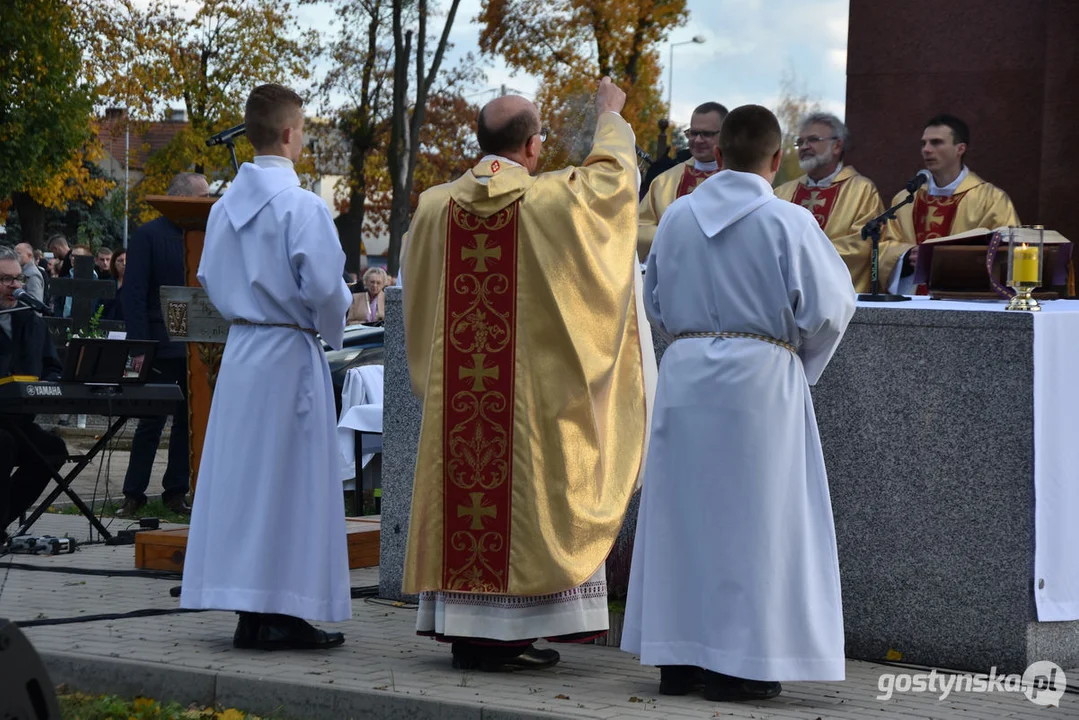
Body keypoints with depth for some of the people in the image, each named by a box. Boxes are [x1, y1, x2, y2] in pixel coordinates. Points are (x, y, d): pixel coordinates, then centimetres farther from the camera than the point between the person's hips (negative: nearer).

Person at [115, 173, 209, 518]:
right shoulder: (148, 236, -5)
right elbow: (132, 294, -9)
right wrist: (140, 345, -16)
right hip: (163, 346, -5)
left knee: (189, 422, 7)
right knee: (151, 421, -1)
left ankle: (176, 491, 14)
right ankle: (134, 494, 6)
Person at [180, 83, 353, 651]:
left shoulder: (226, 205, 7)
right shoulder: (302, 206, -14)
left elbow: (210, 280, 16)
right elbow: (322, 285, -18)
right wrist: (333, 329, 0)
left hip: (240, 350, 7)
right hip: (290, 354, -7)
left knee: (241, 473, 9)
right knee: (290, 478, -2)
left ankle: (248, 614, 11)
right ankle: (281, 616, -2)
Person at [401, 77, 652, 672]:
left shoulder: (435, 206, 2)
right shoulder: (551, 201, -10)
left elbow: (418, 283, 20)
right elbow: (614, 174, 9)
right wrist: (610, 118, 28)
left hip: (456, 394, 4)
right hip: (530, 393, -4)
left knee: (465, 491, 8)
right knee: (525, 495, 1)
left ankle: (463, 629, 10)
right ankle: (508, 632, 0)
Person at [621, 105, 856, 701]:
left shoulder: (677, 216, 4)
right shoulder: (788, 222, -8)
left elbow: (656, 302, 13)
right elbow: (830, 305, -6)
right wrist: (799, 362, 11)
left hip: (686, 375, 4)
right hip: (760, 381, -4)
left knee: (683, 513, 10)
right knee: (752, 518, 1)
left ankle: (678, 658, 13)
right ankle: (736, 664, 1)